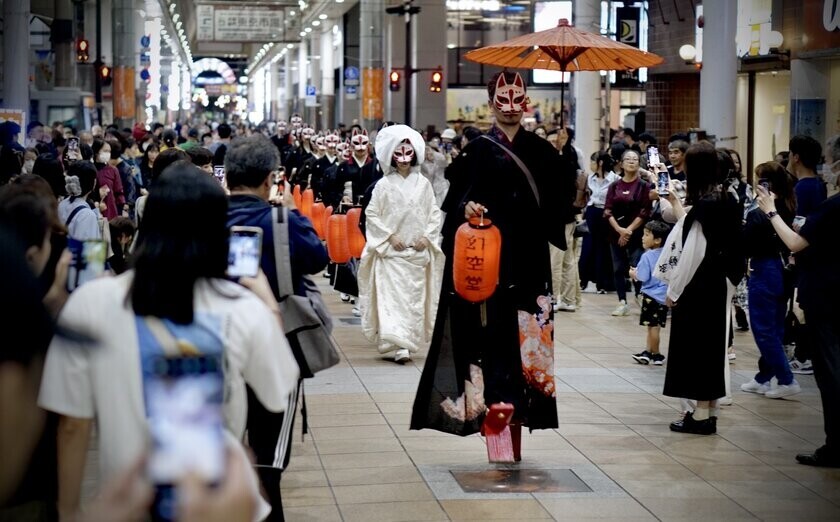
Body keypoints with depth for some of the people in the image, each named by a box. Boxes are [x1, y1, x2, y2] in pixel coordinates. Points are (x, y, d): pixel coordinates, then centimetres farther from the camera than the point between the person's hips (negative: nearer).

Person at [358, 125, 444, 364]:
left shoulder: (423, 183, 5)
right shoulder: (384, 185, -1)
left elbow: (434, 213, 9)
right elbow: (371, 214, 1)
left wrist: (427, 236, -4)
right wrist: (390, 236, -8)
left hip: (418, 251, 3)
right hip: (391, 251, -3)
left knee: (415, 296, 6)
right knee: (393, 295, -11)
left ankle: (410, 342, 19)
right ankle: (399, 345, -17)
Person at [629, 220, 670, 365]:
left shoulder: (647, 256, -17)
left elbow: (642, 277, -19)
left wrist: (633, 274, 3)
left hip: (651, 295, -7)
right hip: (664, 295, 7)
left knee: (653, 326, 3)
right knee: (653, 326, 14)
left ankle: (656, 355, 10)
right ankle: (648, 352, 22)